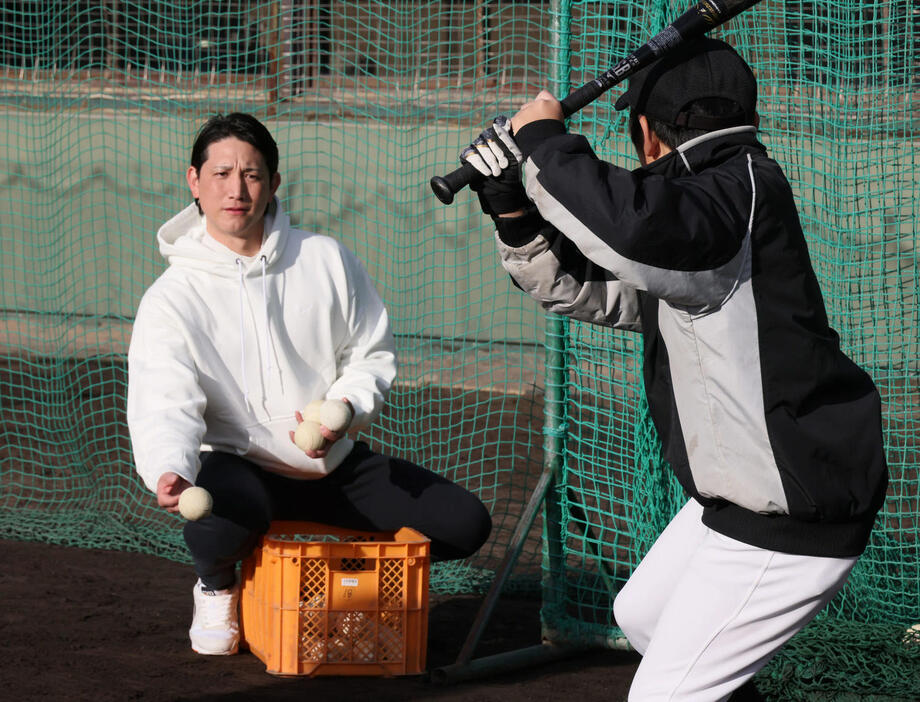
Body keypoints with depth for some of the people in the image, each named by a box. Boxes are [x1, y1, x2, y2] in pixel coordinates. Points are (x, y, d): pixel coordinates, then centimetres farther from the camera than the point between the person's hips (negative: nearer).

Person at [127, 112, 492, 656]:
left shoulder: (327, 260, 0)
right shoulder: (172, 298, -10)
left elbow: (374, 353, 7)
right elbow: (164, 406, -22)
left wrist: (346, 411, -16)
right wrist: (170, 472, -44)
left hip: (337, 467, 4)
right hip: (240, 468, -4)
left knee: (465, 523, -9)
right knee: (226, 517, -40)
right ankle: (218, 587, 0)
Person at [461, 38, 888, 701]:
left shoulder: (745, 187, -19)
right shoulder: (697, 205, 12)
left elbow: (629, 230, -39)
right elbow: (580, 286, 19)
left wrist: (546, 141, -24)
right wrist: (511, 205, 5)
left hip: (792, 519, -11)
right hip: (738, 495, 11)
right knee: (640, 616, 28)